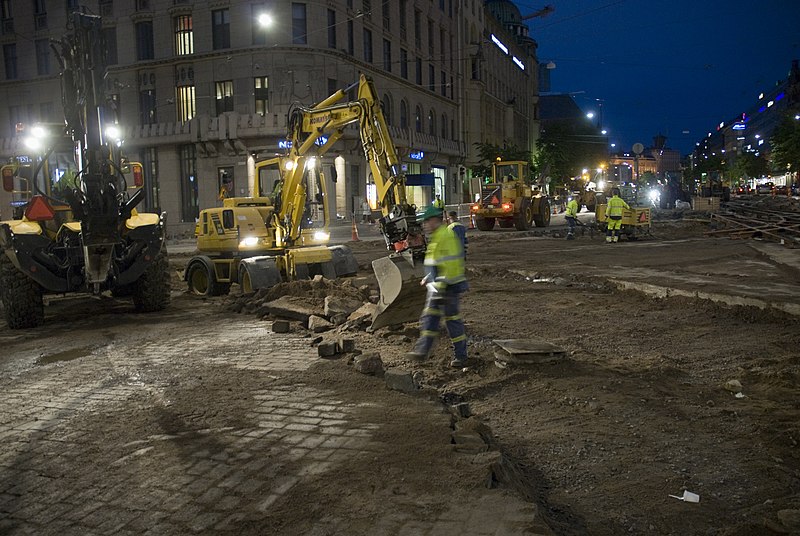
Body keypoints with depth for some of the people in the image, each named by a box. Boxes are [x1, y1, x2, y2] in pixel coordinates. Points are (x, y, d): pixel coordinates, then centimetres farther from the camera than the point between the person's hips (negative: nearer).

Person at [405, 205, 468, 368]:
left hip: (448, 288, -10)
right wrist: (429, 278, 26)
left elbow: (449, 264, -24)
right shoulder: (437, 237, 16)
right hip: (438, 287, 10)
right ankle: (422, 351, 16)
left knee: (453, 320, -1)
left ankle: (461, 356, 9)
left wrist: (440, 287, -26)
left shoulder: (445, 236, -17)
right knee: (429, 318, 11)